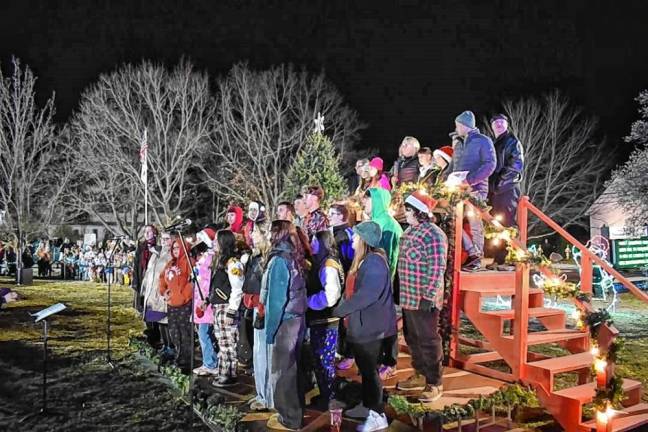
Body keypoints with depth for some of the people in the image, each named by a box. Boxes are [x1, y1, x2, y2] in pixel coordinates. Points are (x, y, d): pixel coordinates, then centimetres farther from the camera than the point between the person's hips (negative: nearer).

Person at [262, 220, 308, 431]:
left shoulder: (279, 260, -16)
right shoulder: (295, 258, 7)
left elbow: (276, 299, -17)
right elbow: (297, 292, 8)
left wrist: (270, 330, -11)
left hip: (285, 322, -8)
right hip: (297, 319, 8)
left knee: (282, 369, 4)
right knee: (293, 367, 17)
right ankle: (296, 411, 29)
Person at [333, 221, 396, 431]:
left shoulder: (374, 262, -22)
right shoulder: (363, 260, 11)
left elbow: (366, 295, -29)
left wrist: (338, 310, -21)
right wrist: (342, 309, 4)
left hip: (371, 326, -10)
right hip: (362, 324, 10)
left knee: (369, 369, -1)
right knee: (364, 367, 20)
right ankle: (367, 405, 34)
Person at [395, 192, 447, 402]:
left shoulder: (433, 235, -17)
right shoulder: (409, 231, 11)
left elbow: (437, 269, -19)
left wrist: (429, 296, -20)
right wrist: (400, 290, 19)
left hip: (424, 299, -9)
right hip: (408, 297, 9)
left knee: (428, 341, 1)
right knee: (412, 338, 18)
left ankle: (434, 383, 13)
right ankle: (420, 375, 34)